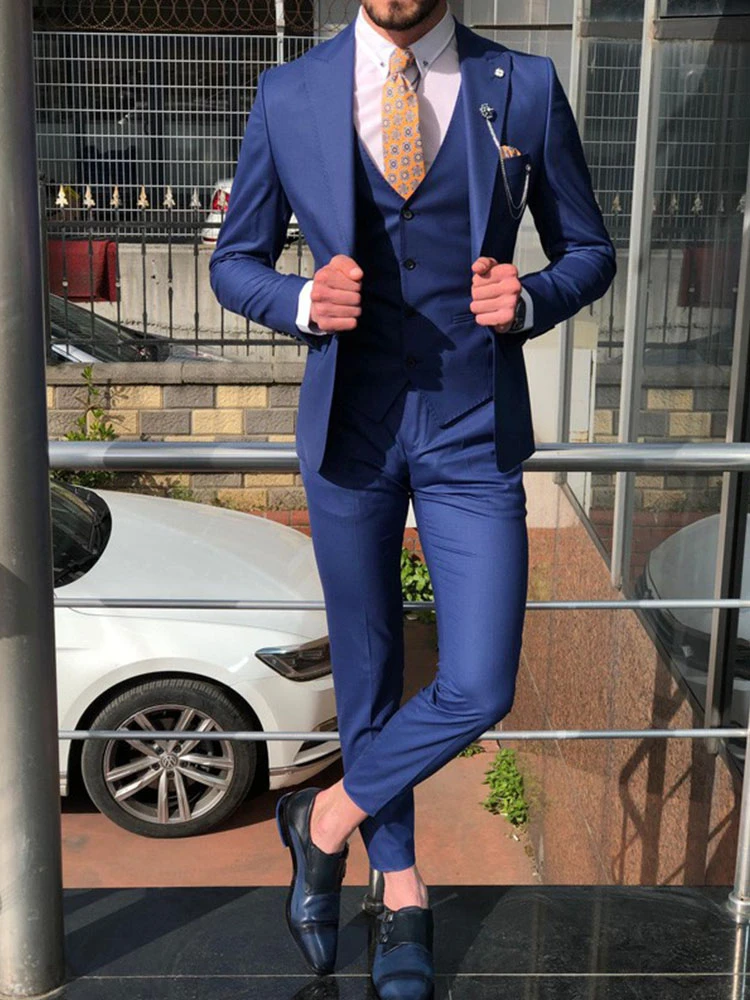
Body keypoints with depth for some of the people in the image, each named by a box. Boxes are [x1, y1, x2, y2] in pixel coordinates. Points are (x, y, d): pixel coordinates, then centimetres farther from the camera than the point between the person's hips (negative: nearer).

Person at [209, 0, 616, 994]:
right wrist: (303, 302, -15)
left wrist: (529, 301, -15)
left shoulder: (525, 87, -1)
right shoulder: (290, 95, 0)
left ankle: (328, 817, 22)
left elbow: (588, 252, 8)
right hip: (348, 428, 1)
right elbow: (234, 262, 7)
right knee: (367, 672, 13)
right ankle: (402, 894, 35)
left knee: (479, 689, -7)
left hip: (475, 433, 0)